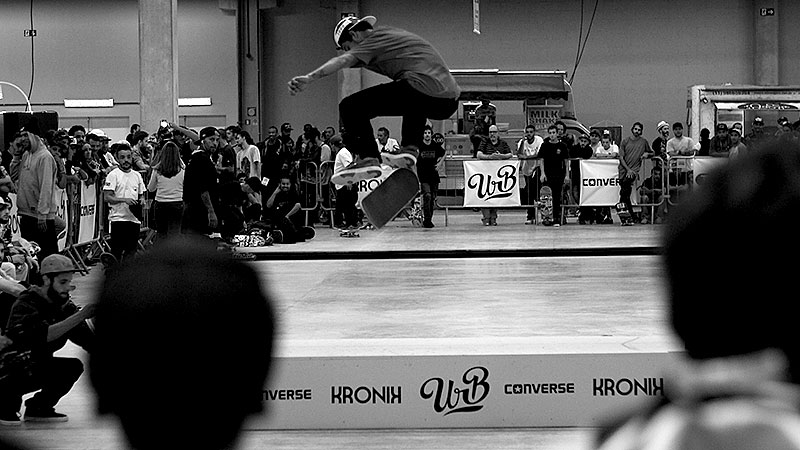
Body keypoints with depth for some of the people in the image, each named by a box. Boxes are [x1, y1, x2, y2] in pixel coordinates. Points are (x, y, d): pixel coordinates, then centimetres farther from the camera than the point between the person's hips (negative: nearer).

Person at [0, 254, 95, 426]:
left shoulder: (64, 307, -1)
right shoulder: (26, 304, -22)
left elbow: (90, 341, -7)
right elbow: (42, 335, -40)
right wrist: (80, 316, -42)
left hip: (33, 370, 7)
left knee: (74, 366, -7)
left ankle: (38, 408, 7)